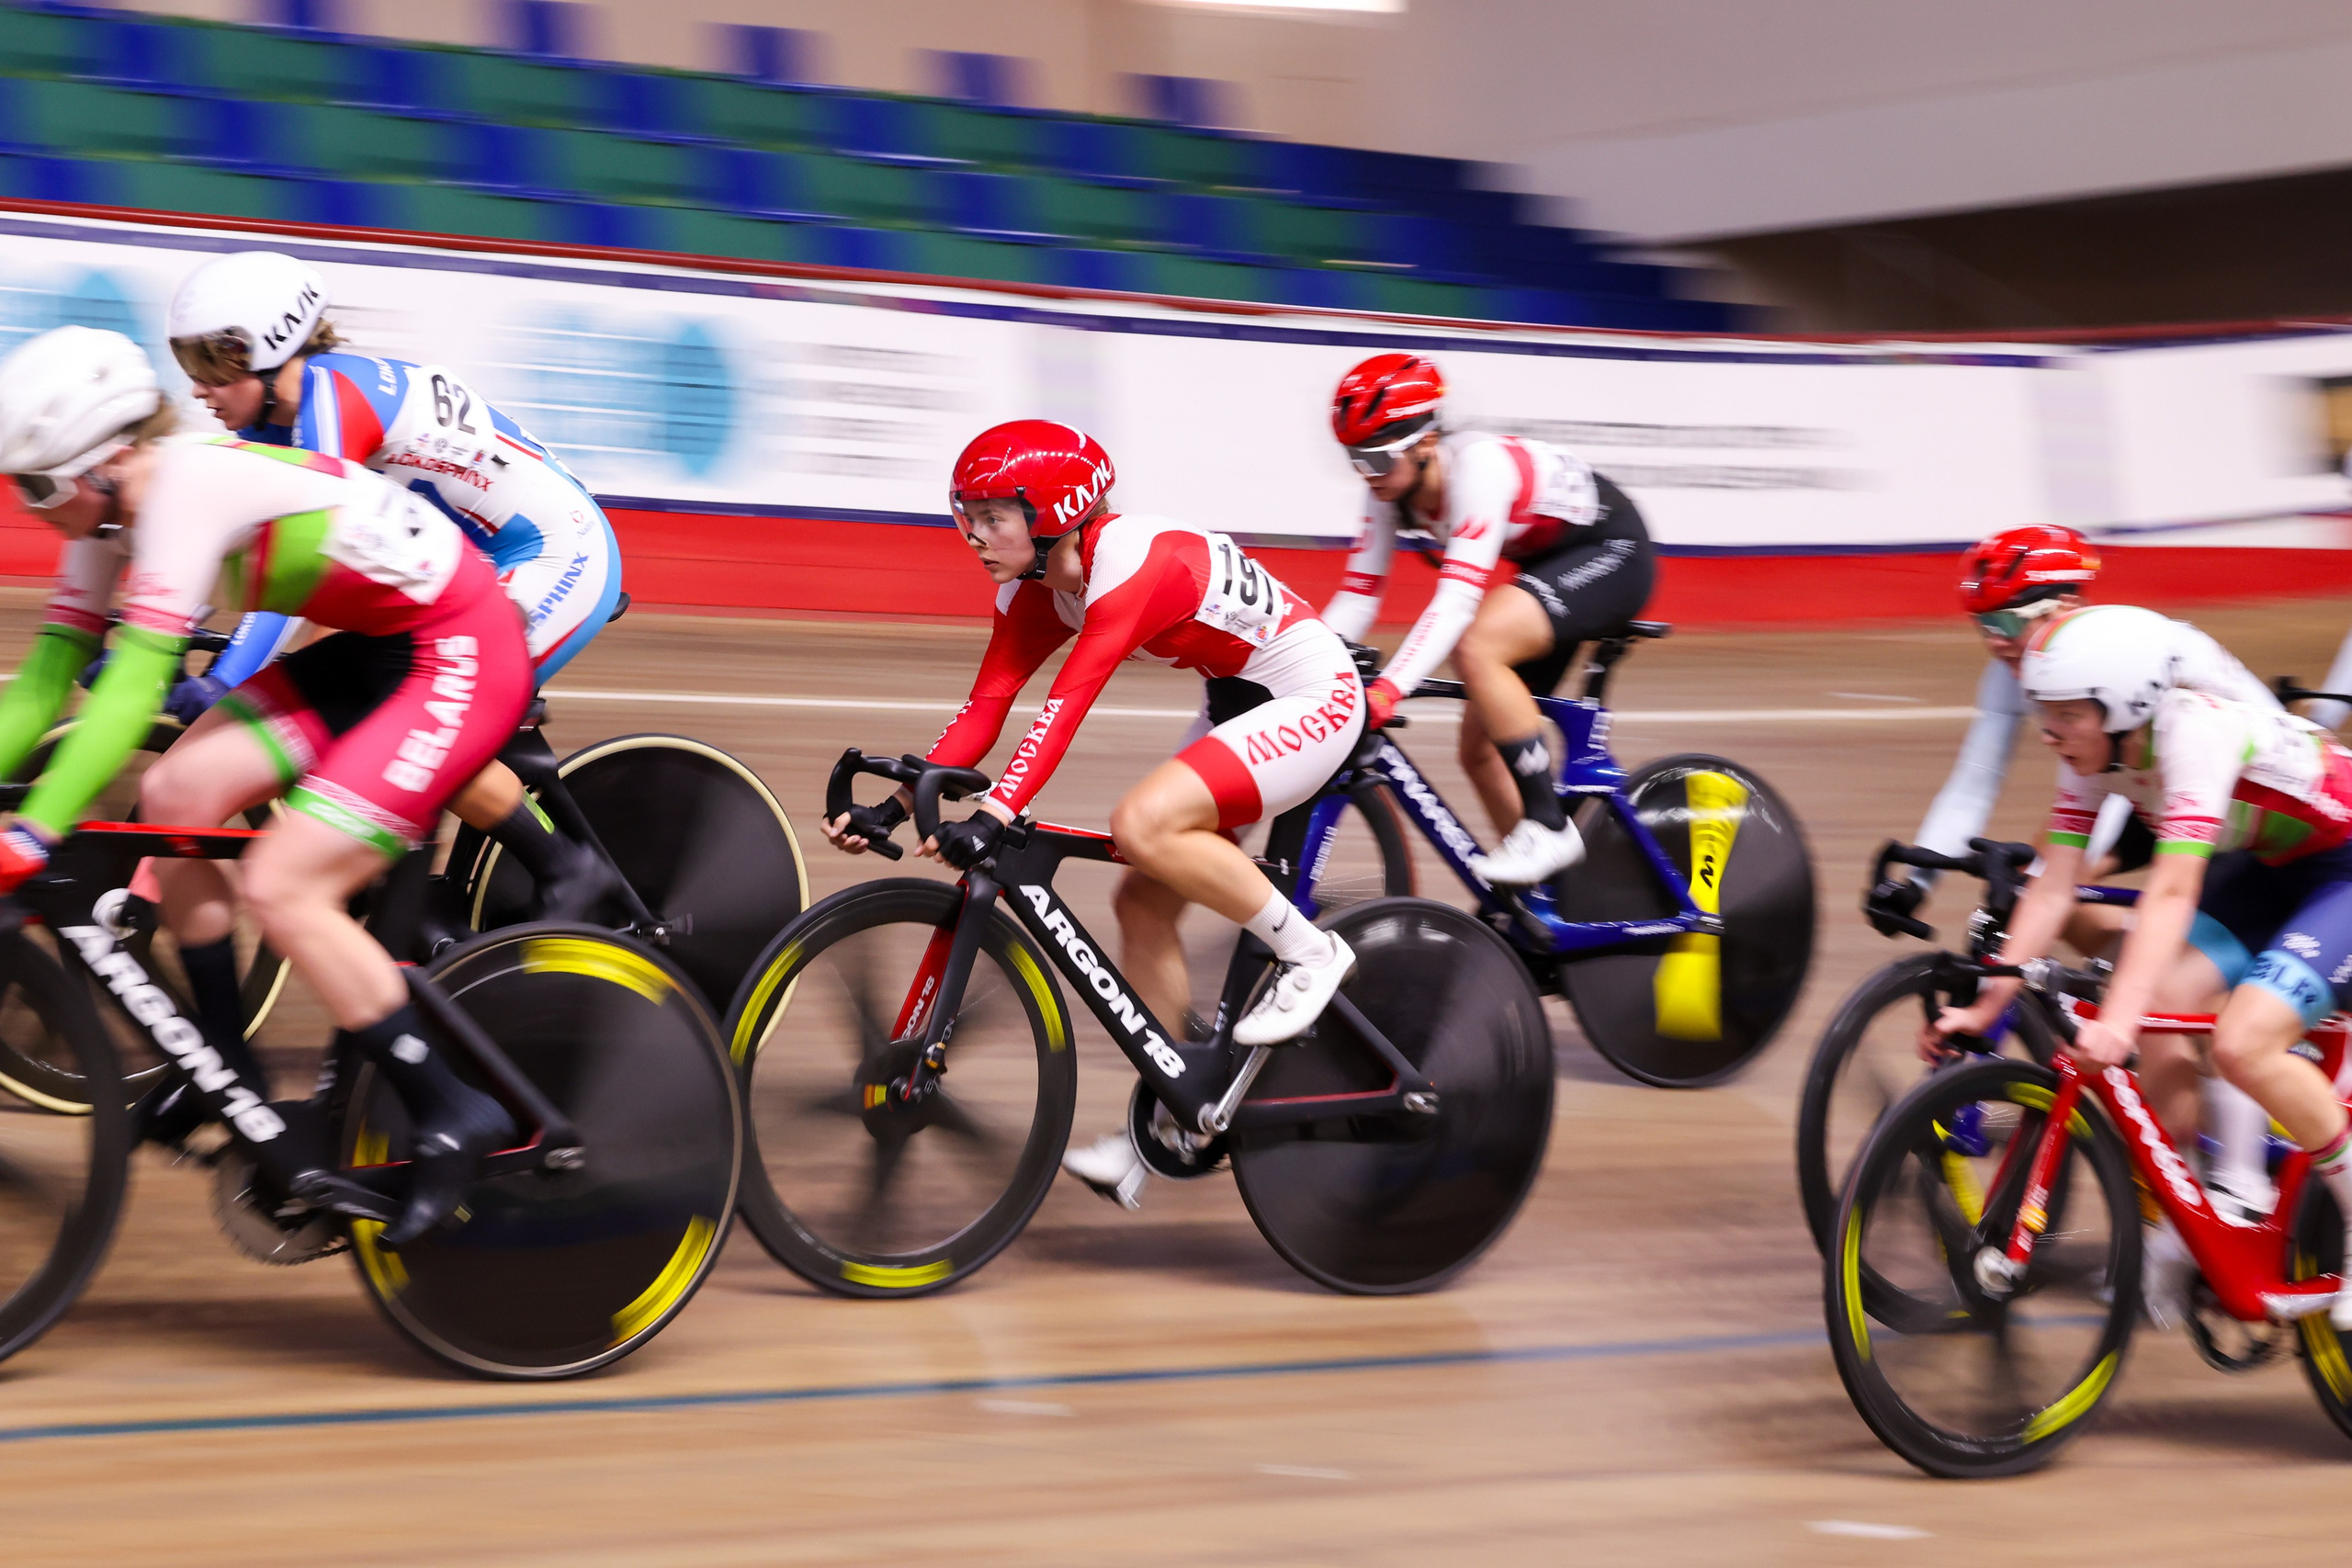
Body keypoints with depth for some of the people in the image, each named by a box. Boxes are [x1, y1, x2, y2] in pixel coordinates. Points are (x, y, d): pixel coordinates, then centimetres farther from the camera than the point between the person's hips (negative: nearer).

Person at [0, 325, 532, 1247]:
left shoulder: (190, 484, -26)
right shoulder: (109, 512, 1)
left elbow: (136, 683, -33)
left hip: (462, 657, -9)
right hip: (372, 651, 9)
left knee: (281, 888, -17)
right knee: (175, 794, -4)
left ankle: (455, 1119, -8)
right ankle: (226, 1067, 9)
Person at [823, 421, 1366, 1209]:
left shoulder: (1132, 561, -28)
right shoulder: (1036, 587, -2)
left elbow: (1068, 702, -38)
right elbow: (983, 710, -5)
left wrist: (994, 817, -47)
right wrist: (892, 806, -15)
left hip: (1313, 698, -9)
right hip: (1237, 701, 9)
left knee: (1143, 825, -27)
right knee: (1144, 901, 2)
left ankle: (1307, 951, -10)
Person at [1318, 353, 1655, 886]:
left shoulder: (1479, 466, -33)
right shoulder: (1391, 488, -9)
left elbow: (1457, 600, -41)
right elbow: (1358, 596, -8)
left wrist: (1385, 691, -49)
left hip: (1611, 554, -9)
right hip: (1548, 563, 9)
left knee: (1478, 648, -32)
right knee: (1480, 747, 2)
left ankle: (1549, 826, -22)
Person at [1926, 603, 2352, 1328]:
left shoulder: (2195, 731, -32)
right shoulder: (2095, 753, -9)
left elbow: (2173, 891, -41)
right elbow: (2052, 888, -7)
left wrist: (2117, 1019, -49)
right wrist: (1985, 1004, -14)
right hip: (2270, 866, 8)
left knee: (2241, 1044, -25)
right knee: (2160, 1024, -11)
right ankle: (2177, 1232, 4)